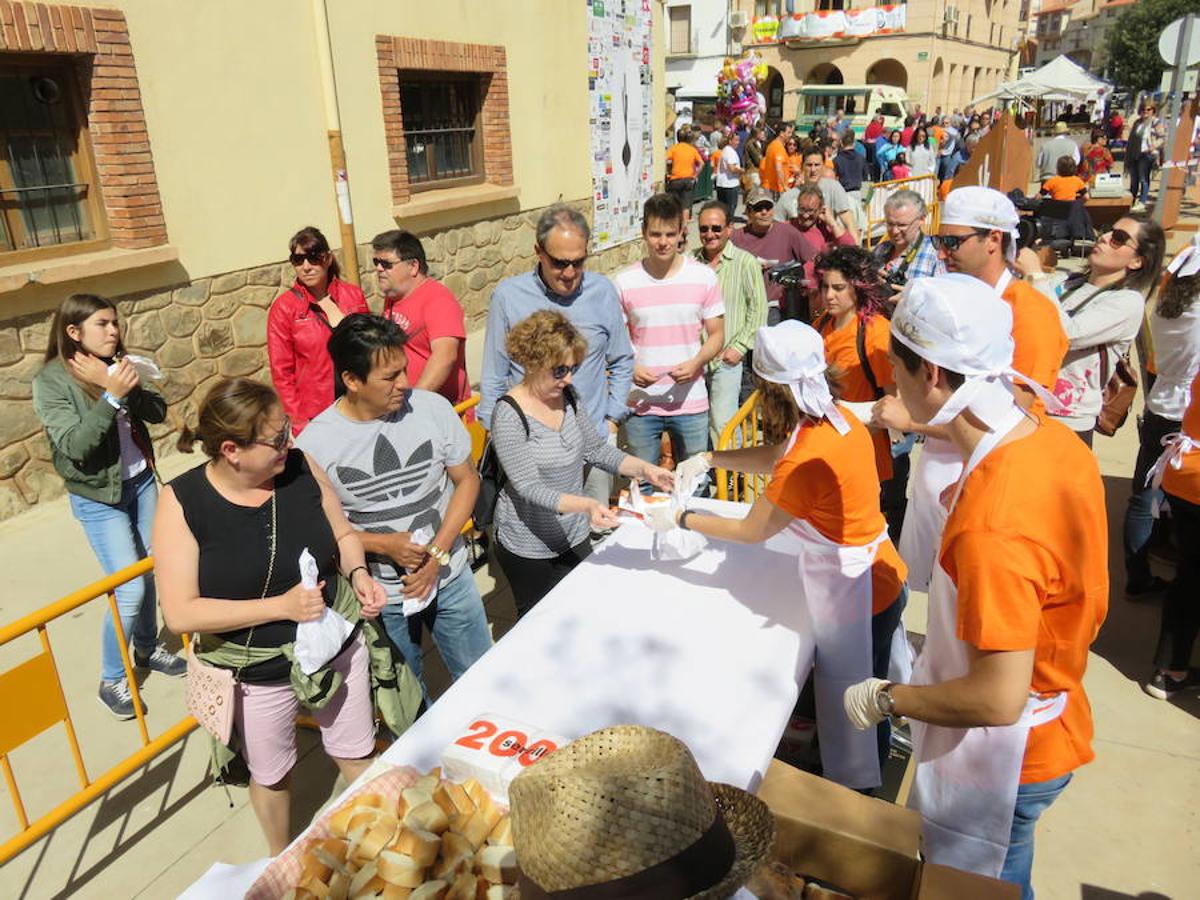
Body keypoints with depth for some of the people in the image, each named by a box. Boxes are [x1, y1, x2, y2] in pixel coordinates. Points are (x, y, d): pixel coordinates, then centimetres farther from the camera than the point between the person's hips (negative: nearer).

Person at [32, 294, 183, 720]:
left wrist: (132, 388, -20)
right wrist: (111, 396, -30)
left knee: (150, 572, 14)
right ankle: (110, 680, 14)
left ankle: (147, 648, 37)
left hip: (141, 483, 5)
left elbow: (158, 412, -1)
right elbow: (75, 446, -23)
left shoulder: (114, 366, -1)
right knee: (130, 590, -5)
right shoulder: (50, 382, -16)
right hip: (98, 498, -5)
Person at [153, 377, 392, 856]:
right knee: (270, 776, 24)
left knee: (357, 756, 21)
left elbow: (343, 535, 2)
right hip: (256, 675, -1)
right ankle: (281, 861, 55)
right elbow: (180, 614, -22)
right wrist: (280, 606, -28)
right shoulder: (182, 502, -20)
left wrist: (358, 574, -19)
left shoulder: (301, 467, -14)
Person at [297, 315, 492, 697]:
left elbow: (467, 479, -3)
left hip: (450, 578, 2)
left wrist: (438, 554, -12)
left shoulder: (433, 408, -13)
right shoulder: (315, 443, -17)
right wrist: (384, 544, -21)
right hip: (380, 597, -1)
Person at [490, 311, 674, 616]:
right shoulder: (509, 416, -22)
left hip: (575, 537, 6)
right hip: (531, 551, -6)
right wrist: (586, 506, -40)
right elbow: (529, 488, -26)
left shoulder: (567, 397, -2)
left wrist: (644, 470, -9)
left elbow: (596, 448, 6)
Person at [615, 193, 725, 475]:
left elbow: (716, 334, 2)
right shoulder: (624, 282, -2)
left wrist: (695, 364, -16)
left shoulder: (704, 277, -2)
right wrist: (631, 369, -16)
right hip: (640, 405, 0)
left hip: (690, 402, 0)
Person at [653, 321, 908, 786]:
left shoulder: (807, 462, -32)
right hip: (880, 578, 9)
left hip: (854, 596, -9)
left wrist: (678, 519, -6)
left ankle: (854, 792, 39)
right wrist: (709, 458, 2)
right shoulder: (837, 417, -6)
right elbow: (774, 456, 11)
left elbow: (749, 531, -17)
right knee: (862, 692, 29)